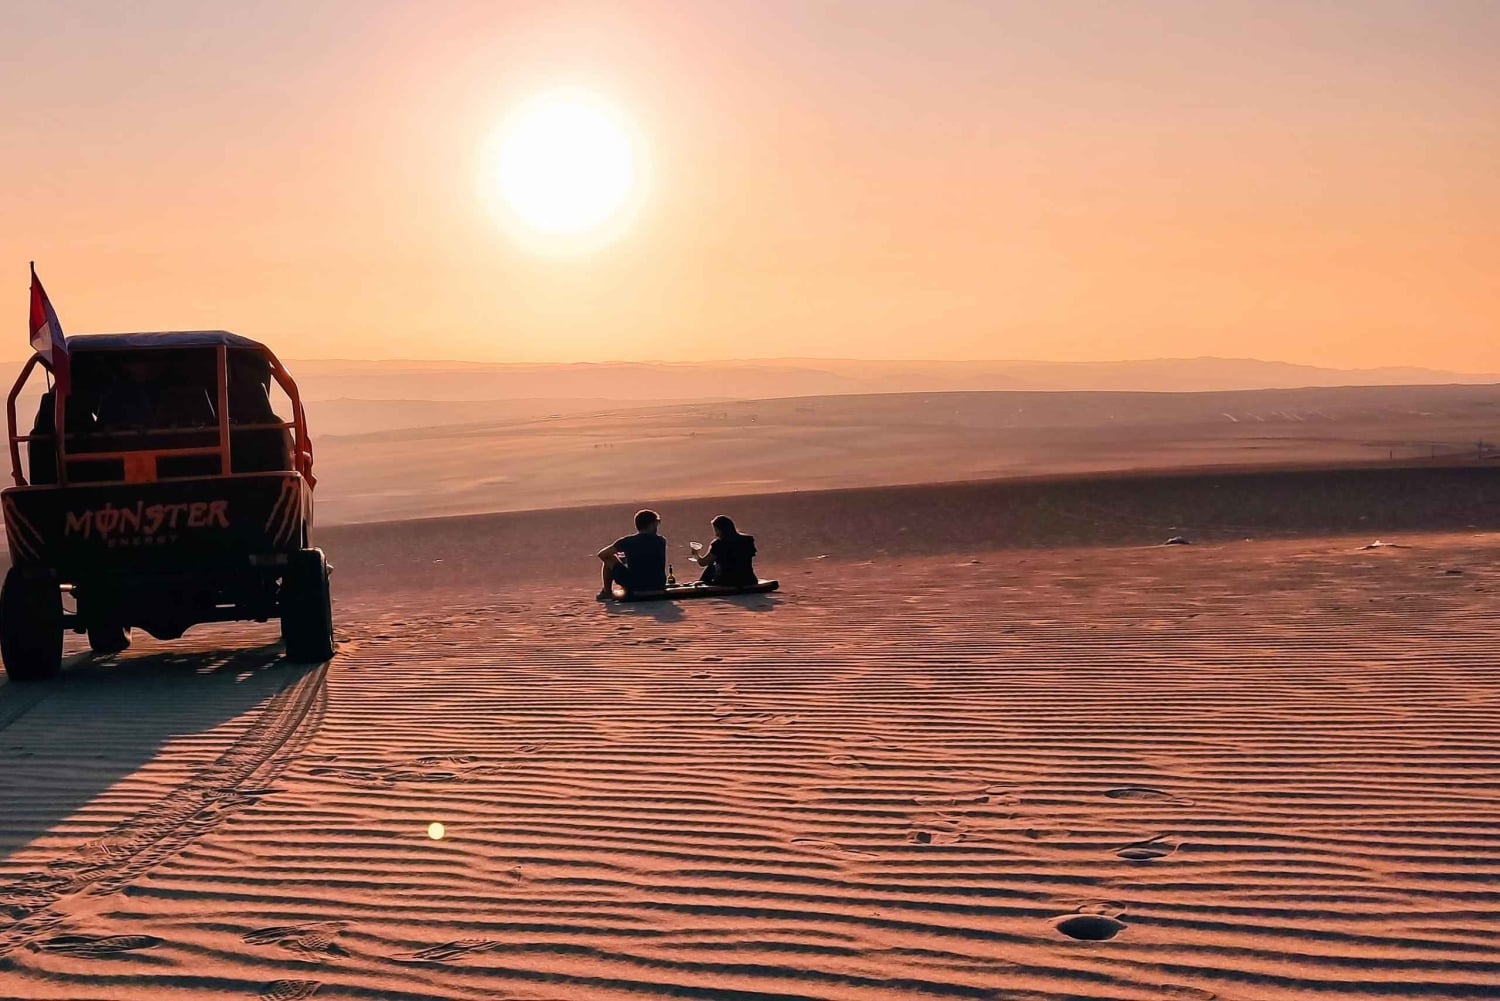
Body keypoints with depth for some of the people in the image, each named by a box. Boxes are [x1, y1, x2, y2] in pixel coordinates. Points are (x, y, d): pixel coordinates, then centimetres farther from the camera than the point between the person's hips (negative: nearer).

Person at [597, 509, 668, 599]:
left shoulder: (628, 541, -7)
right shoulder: (661, 541, 1)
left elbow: (601, 554, -1)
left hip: (634, 587, -3)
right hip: (658, 587, 3)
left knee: (609, 559, 14)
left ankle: (607, 592, 21)